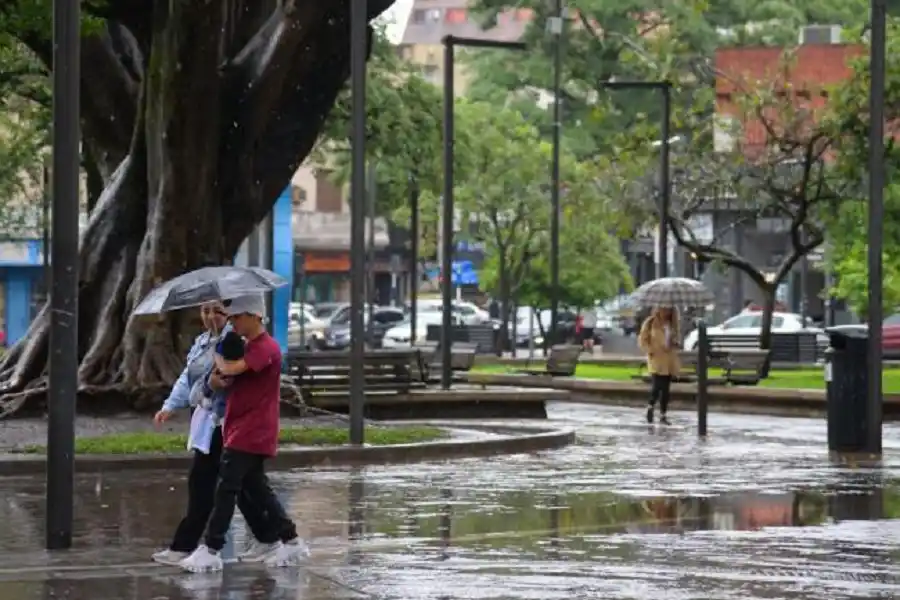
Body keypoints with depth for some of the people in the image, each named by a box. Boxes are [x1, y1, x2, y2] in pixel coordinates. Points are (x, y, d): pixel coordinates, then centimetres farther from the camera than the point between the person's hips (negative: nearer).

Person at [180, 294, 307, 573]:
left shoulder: (266, 348, -16)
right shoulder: (247, 348, 16)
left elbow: (232, 369, -30)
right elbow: (223, 379, 15)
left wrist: (218, 360, -7)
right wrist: (217, 379, -10)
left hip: (251, 433, -10)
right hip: (241, 432, 10)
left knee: (227, 488, -9)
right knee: (257, 488, 12)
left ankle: (211, 550, -7)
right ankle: (291, 542, 17)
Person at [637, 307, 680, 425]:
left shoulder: (672, 324, 12)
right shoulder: (651, 323, -3)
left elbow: (676, 339, 23)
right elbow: (642, 340, -2)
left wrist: (675, 344, 1)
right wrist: (650, 351, -14)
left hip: (669, 361, 5)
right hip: (656, 359, -5)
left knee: (665, 389, 5)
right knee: (657, 386, -15)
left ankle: (663, 415, 10)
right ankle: (651, 407, 11)